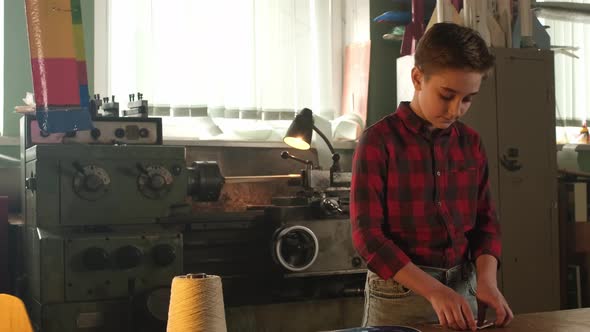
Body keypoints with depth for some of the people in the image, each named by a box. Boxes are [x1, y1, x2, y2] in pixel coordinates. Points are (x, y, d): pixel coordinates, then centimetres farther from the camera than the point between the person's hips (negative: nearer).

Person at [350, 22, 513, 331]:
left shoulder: (470, 142, 4)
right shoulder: (378, 141, -12)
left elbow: (485, 220, 8)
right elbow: (367, 234, -15)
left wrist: (486, 279, -11)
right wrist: (433, 290, -23)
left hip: (462, 287, 5)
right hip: (398, 291, -5)